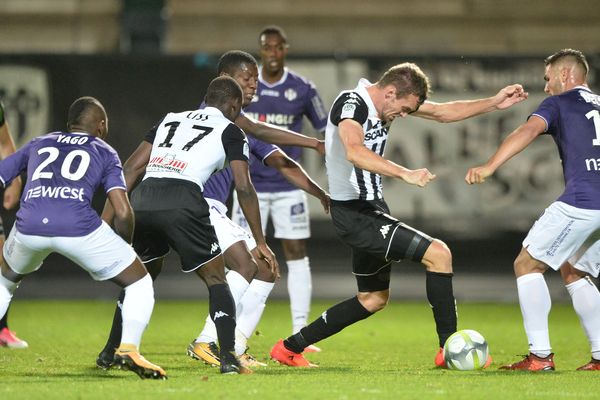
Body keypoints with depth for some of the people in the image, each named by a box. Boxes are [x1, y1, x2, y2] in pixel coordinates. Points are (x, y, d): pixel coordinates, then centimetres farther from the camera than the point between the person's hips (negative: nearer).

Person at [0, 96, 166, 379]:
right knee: (139, 283, 16)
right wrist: (122, 247, 26)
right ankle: (129, 349, -4)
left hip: (29, 226, 3)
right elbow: (123, 212, 8)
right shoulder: (104, 152, 22)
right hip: (78, 225, -3)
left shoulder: (38, 144, 31)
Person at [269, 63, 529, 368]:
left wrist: (494, 103, 6)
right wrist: (406, 174, -49)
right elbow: (355, 152, -40)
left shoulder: (388, 100, 6)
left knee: (374, 299, 21)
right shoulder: (351, 103, -21)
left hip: (372, 209, 11)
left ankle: (289, 348, 27)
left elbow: (442, 113, 14)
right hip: (355, 214, -11)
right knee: (438, 253, -16)